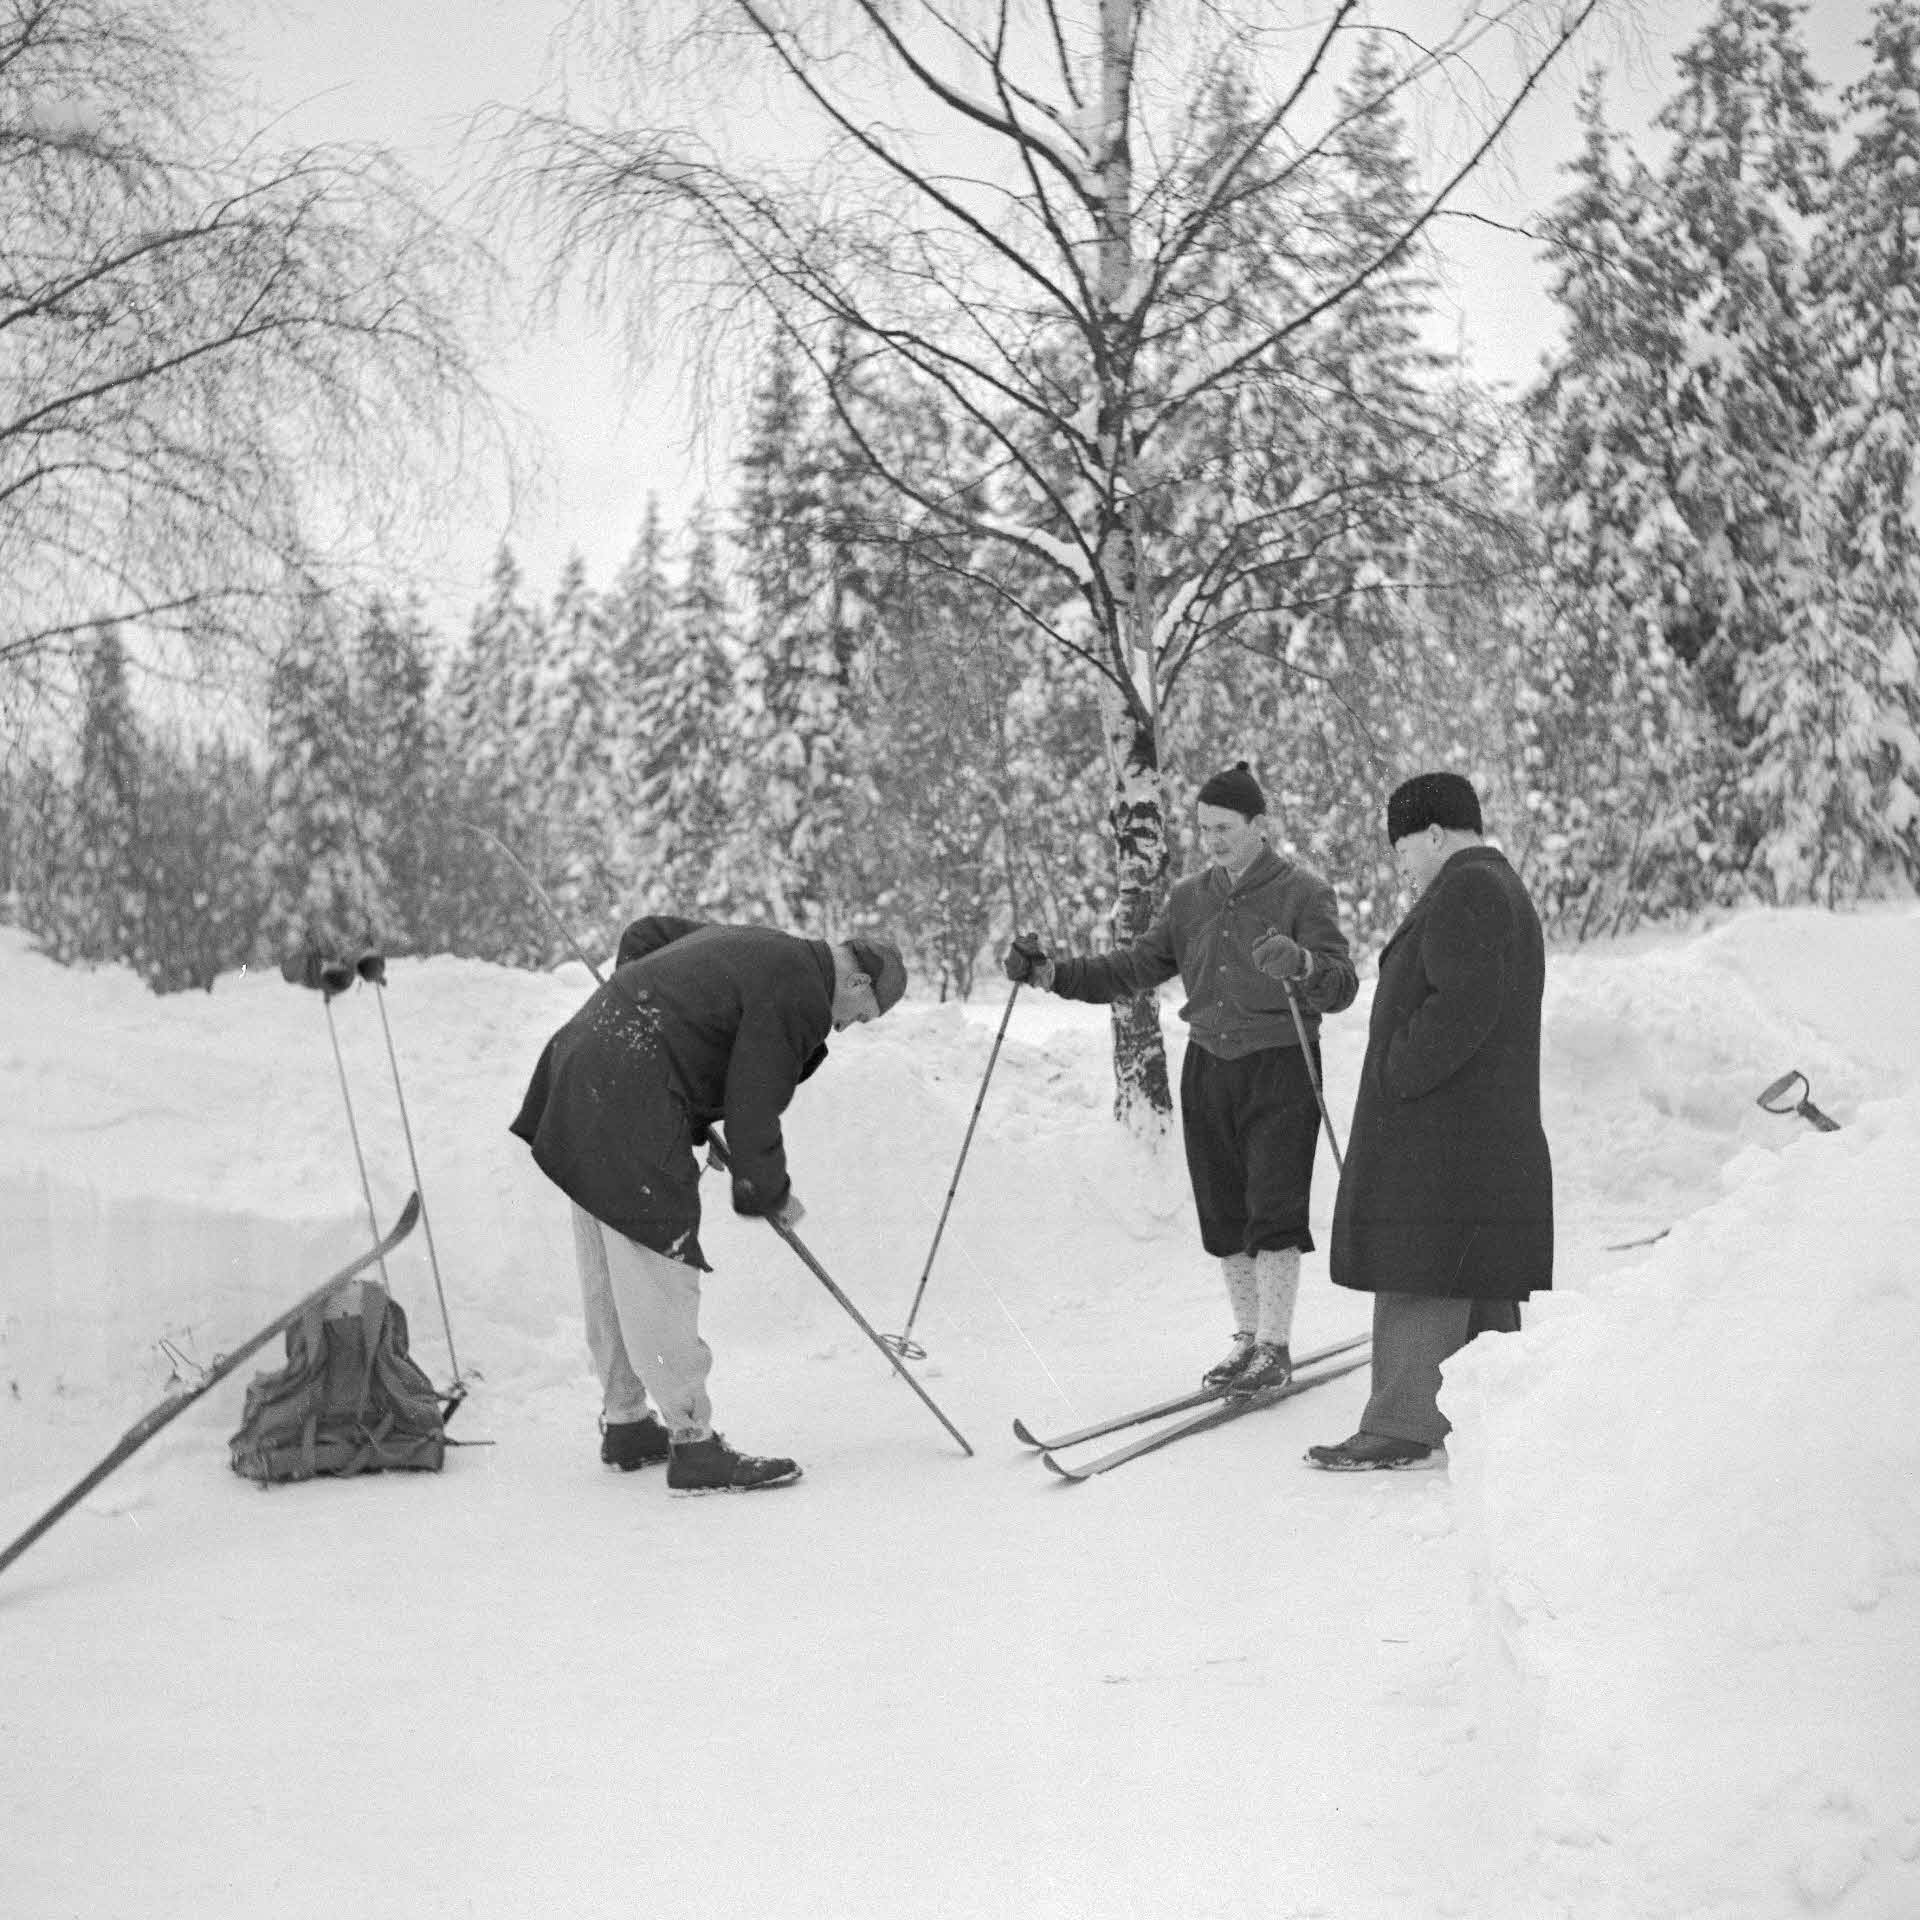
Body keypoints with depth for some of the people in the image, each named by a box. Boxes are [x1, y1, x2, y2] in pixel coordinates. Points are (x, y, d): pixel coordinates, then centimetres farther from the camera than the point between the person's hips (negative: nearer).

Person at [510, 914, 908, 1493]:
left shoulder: (750, 945, 18)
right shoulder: (797, 994, -11)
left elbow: (644, 934, 28)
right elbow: (753, 1108, -10)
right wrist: (771, 1194, 5)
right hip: (632, 1110, -10)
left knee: (610, 1277, 16)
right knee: (659, 1277, -7)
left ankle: (625, 1424, 26)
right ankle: (693, 1445, -4)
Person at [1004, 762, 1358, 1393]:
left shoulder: (1303, 892, -6)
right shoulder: (1190, 897, 10)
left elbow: (1342, 986, -14)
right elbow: (1138, 966, 9)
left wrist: (1300, 964, -36)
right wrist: (1053, 973, -2)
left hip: (1280, 1067, -5)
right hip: (1208, 1067, 5)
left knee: (1273, 1211, -7)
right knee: (1222, 1215, 8)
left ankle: (1275, 1347, 2)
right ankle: (1247, 1336, 20)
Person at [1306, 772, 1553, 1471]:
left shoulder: (1464, 893, -14)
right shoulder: (1504, 889, 21)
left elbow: (1465, 1004, -25)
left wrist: (1399, 1075, -18)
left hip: (1440, 1124, -11)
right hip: (1493, 1124, 11)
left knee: (1420, 1271, -9)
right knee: (1475, 1279, 14)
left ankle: (1402, 1427, -7)